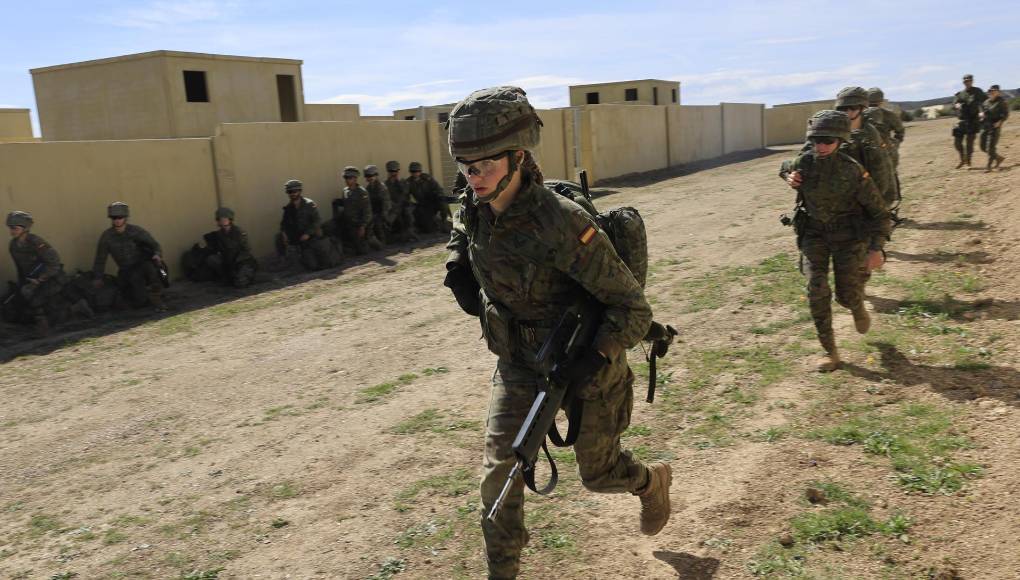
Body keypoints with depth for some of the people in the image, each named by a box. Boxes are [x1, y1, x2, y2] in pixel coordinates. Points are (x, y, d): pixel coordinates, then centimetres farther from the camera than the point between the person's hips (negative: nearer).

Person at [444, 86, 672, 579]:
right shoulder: (475, 210, -12)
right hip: (518, 362, 5)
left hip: (583, 363, -5)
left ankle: (653, 481, 49)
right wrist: (461, 269, 1)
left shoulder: (561, 224, -33)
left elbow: (634, 309, -26)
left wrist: (595, 360, -37)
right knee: (499, 468, 0)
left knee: (598, 473, 14)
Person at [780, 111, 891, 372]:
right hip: (814, 234, 2)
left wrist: (876, 248, -23)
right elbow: (784, 167, 15)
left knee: (847, 295, -1)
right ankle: (829, 351, 2)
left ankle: (858, 308, 39)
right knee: (816, 291, -11)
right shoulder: (802, 164, -13)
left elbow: (880, 212, -12)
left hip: (848, 235, -2)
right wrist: (789, 176, -9)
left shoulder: (854, 172, -22)